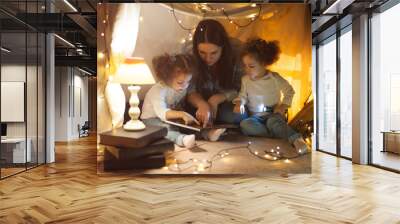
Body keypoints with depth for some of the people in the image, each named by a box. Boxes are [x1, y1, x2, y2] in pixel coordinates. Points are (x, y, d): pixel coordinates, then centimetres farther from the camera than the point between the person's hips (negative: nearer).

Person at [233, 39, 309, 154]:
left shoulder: (274, 78, -5)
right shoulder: (245, 79, 2)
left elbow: (289, 91, 6)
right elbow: (243, 95, 11)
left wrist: (283, 105, -7)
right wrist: (239, 103, -11)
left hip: (273, 114, -3)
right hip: (255, 117, 3)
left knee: (273, 122, -39)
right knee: (244, 124, -31)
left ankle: (297, 140, -40)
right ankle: (279, 136, -33)